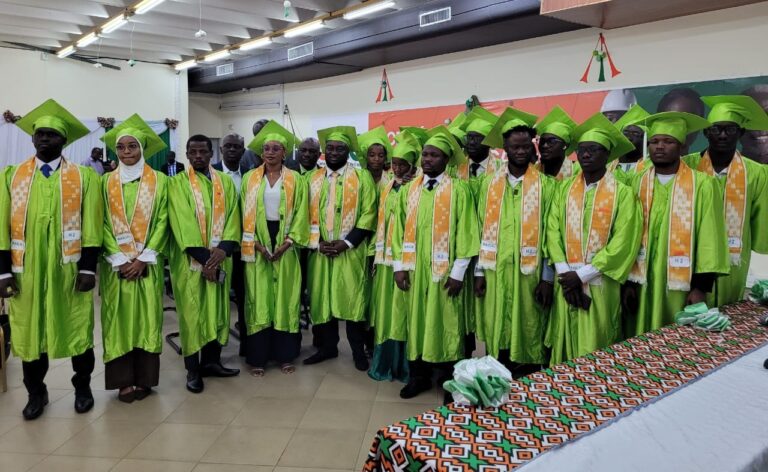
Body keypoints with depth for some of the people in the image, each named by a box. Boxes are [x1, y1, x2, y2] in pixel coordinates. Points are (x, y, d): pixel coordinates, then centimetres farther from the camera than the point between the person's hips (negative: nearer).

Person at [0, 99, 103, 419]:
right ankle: (36, 393, 29)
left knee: (77, 329, 7)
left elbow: (91, 226, -4)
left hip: (70, 269, -2)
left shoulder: (84, 177, 1)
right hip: (26, 270, 2)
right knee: (29, 331, 11)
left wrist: (88, 268, -10)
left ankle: (82, 387, 26)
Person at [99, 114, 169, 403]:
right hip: (116, 264, 1)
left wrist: (143, 258, -12)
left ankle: (144, 378, 10)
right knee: (119, 318, 2)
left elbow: (162, 222, -3)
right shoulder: (107, 182, 7)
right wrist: (119, 259, -10)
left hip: (148, 264, -1)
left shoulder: (158, 181, 3)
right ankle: (124, 380, 10)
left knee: (147, 317, 2)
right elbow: (103, 224, 1)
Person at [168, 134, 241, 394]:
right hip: (190, 260, -3)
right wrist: (204, 257, -18)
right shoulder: (178, 183, -2)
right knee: (192, 312, 1)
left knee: (218, 309, 8)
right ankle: (193, 370, 10)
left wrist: (223, 248, -15)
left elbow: (233, 217, 1)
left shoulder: (225, 182, 9)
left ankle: (212, 361, 21)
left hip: (219, 258, 4)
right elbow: (182, 224, -11)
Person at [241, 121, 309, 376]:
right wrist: (255, 243, -10)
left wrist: (287, 242, -13)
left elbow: (301, 214, -2)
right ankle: (257, 357, 11)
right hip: (256, 247, 1)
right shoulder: (250, 178, 5)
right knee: (258, 299, 2)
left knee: (285, 297, 4)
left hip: (285, 246, 0)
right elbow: (245, 214, 1)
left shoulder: (296, 180, 2)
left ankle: (285, 355, 15)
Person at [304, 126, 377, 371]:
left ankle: (358, 350, 15)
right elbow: (306, 213, 7)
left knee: (353, 299, 1)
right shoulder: (312, 178, 10)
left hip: (351, 251, -3)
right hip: (319, 251, 3)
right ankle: (328, 346, 23)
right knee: (321, 298, 8)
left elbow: (368, 215, -6)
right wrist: (317, 242, -7)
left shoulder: (362, 177, 0)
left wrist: (346, 243, -13)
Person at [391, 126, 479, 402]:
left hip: (444, 271, -4)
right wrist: (399, 265, 1)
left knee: (445, 323, 5)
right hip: (414, 269, 4)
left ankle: (448, 379, 20)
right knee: (417, 321, 10)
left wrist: (458, 272, -12)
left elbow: (466, 232, -7)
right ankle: (419, 375, 24)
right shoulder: (409, 189, 8)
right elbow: (400, 229, 9)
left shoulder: (459, 189, -4)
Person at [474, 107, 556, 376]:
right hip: (495, 272, 2)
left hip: (529, 273, -2)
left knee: (528, 337, 6)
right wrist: (479, 272, 3)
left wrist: (548, 278, -6)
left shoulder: (545, 185, 0)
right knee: (495, 336, 9)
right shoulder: (489, 184, 7)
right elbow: (482, 230, 7)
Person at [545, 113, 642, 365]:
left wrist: (582, 274, -13)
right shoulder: (564, 189, 7)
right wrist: (565, 272, -11)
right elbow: (553, 231, 1)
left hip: (601, 285, -3)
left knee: (595, 350, 5)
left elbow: (622, 243, -10)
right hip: (567, 282, 3)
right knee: (565, 347, 9)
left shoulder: (622, 192, -4)